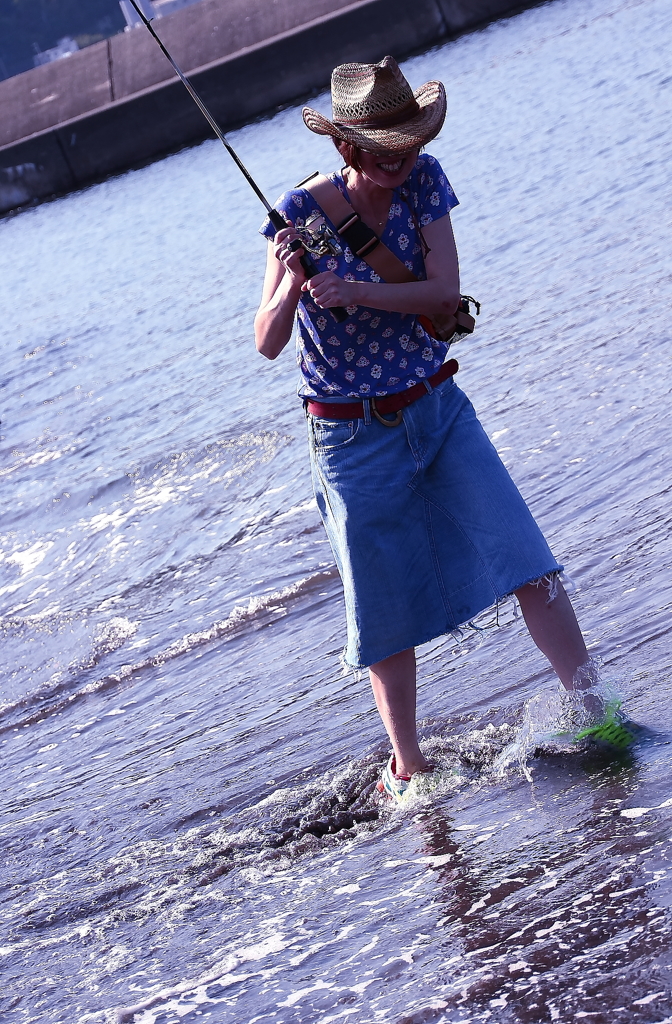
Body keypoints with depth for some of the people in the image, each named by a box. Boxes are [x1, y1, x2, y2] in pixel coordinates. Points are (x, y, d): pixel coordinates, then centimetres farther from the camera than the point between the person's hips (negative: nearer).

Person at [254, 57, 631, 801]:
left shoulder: (423, 180, -7)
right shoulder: (301, 212, -15)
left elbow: (444, 293, -17)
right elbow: (267, 343, -17)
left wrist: (351, 291, -30)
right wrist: (290, 284, -37)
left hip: (437, 408, 2)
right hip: (354, 434, -2)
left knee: (524, 558, -10)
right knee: (387, 606, 5)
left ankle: (593, 712, -6)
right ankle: (407, 765, 21)